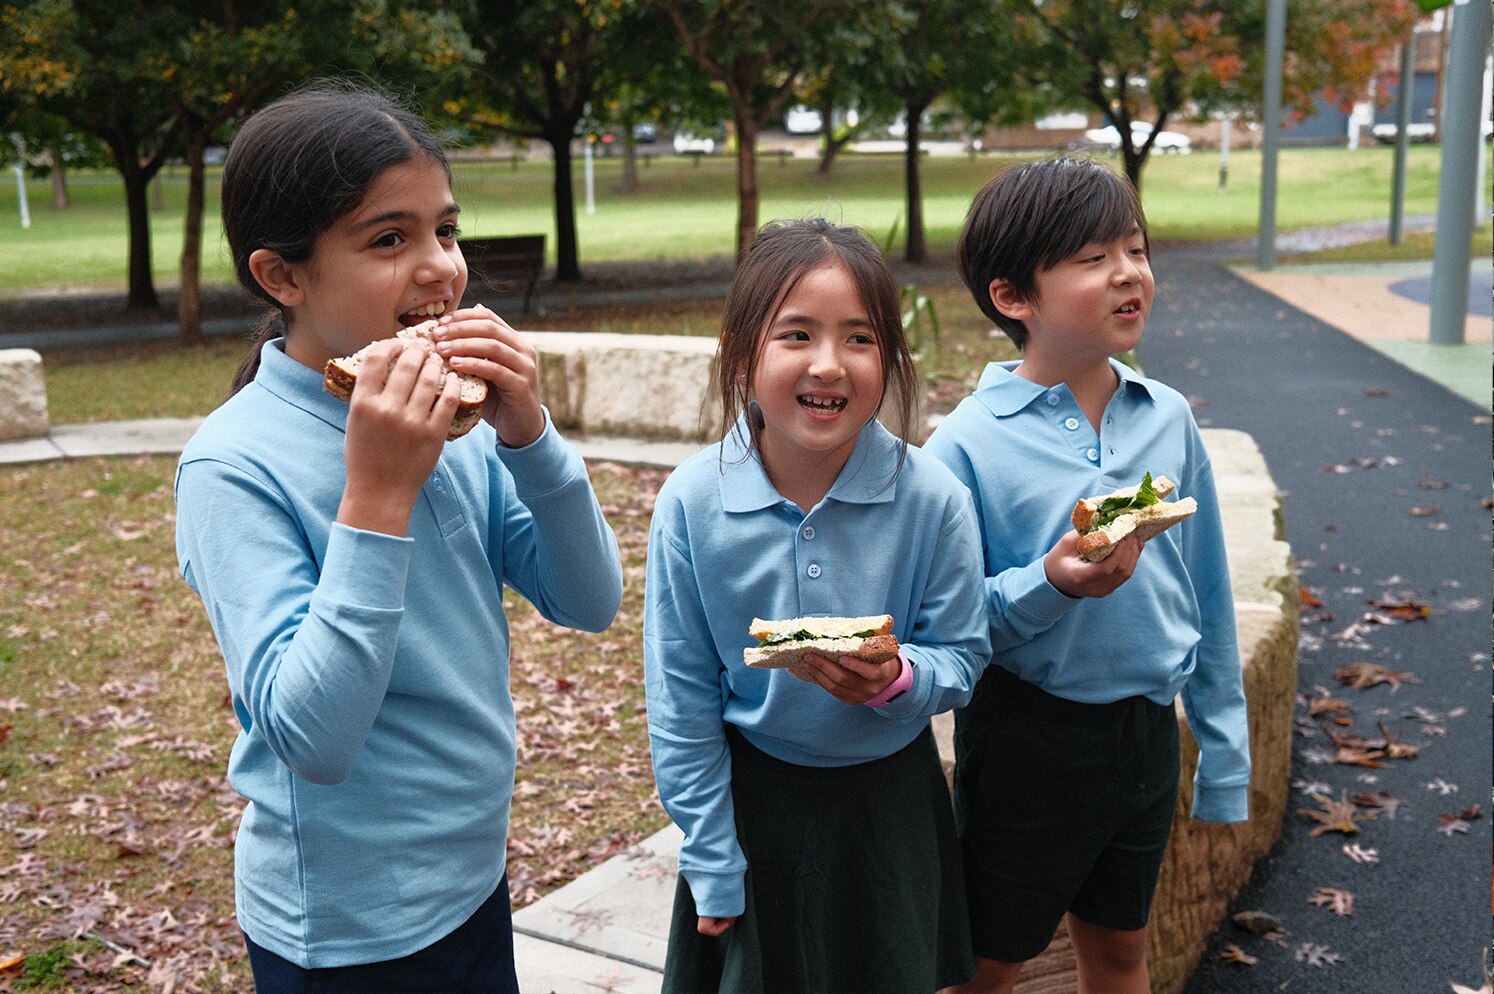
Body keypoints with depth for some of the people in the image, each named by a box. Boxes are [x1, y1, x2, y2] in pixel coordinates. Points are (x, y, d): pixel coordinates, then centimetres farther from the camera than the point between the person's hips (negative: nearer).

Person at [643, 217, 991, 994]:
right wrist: (712, 868, -5)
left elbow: (962, 660, -6)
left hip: (890, 802, 1)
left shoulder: (933, 499, -18)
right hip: (751, 800, 0)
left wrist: (898, 678, -30)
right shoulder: (693, 502, -18)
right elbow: (680, 702, -9)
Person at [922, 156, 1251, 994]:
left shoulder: (1169, 419, -3)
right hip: (1028, 743, -4)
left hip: (1146, 734, 4)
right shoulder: (968, 444, -17)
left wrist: (1224, 754, 10)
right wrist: (1047, 586, -31)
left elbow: (1207, 594, 5)